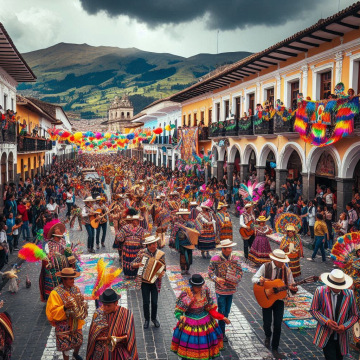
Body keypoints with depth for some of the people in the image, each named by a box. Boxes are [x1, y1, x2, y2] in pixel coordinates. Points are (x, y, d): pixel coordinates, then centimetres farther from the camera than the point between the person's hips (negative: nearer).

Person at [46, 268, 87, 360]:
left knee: (79, 342, 23)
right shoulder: (55, 293, -21)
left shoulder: (76, 289, -3)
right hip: (64, 326, -6)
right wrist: (64, 308, -37)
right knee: (66, 346, 9)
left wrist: (82, 302, -12)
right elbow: (53, 312, -22)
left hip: (77, 323, 6)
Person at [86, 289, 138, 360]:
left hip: (119, 352, -1)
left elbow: (128, 336, -8)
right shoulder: (98, 313, -7)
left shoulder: (126, 314, -11)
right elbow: (94, 335, -6)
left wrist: (116, 339, -23)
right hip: (102, 352, 1)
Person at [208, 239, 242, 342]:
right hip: (220, 289, -4)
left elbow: (240, 271, 4)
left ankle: (221, 328, 32)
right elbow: (210, 270, -3)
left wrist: (237, 280, -11)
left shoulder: (235, 259, -2)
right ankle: (222, 333, 15)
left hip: (231, 289, 4)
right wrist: (216, 279, -17)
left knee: (227, 311, 14)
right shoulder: (215, 259, -11)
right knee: (222, 311, 1)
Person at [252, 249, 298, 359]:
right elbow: (254, 278, -10)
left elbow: (291, 285, -2)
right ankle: (268, 336, 37)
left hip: (279, 299, 1)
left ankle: (275, 349, 19)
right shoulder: (265, 267, -10)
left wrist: (293, 289, -26)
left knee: (278, 325, 2)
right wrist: (260, 280, -33)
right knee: (267, 323, -1)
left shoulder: (287, 270, -5)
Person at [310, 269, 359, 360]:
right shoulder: (320, 291, -11)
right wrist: (326, 321, -17)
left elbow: (355, 315, 3)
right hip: (326, 336, -3)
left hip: (341, 337, 3)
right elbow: (313, 310, -3)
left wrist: (344, 326, -12)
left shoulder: (349, 294, -6)